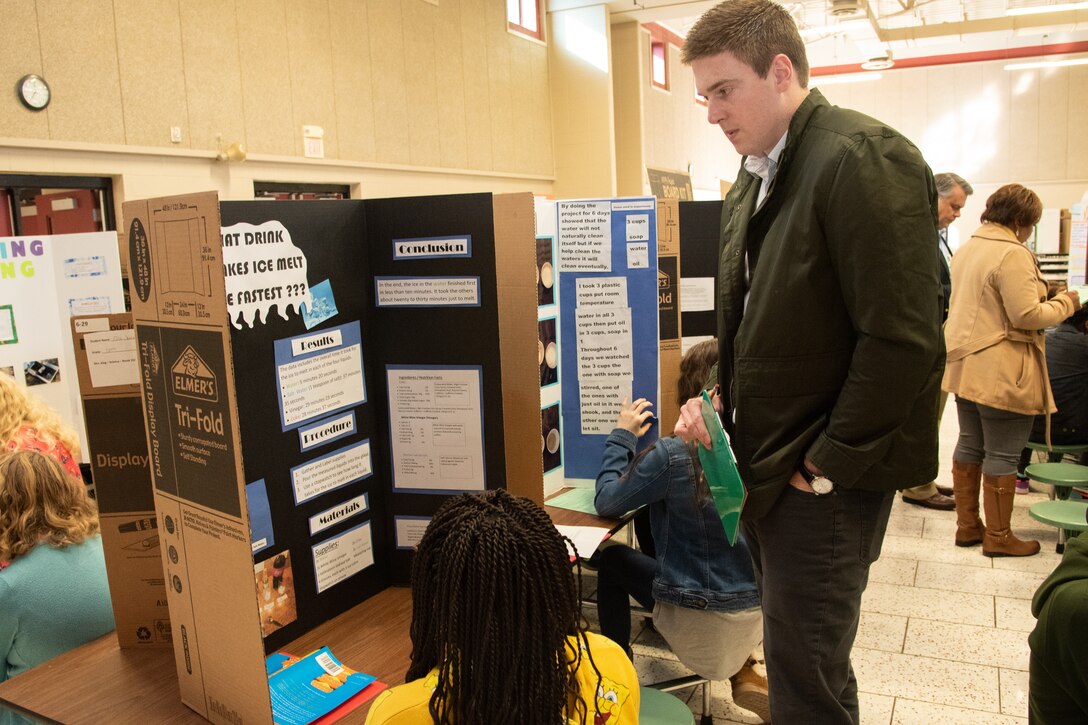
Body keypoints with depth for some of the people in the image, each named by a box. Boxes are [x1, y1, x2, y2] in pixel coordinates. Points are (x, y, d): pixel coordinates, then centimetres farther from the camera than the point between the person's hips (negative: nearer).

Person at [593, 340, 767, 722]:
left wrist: (623, 435, 1)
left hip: (705, 621, -5)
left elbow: (606, 501, -9)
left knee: (611, 559, 16)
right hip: (759, 609, 5)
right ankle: (742, 673, 29)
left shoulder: (673, 456, -22)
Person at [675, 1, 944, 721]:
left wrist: (825, 466, -16)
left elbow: (903, 340, -21)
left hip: (825, 481, -8)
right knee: (794, 661, 20)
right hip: (765, 470, 8)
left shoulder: (865, 158, -16)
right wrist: (715, 399, 5)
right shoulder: (753, 181, 12)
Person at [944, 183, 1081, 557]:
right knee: (1002, 455, 2)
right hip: (1001, 372, -9)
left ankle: (967, 525, 24)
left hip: (966, 366, 9)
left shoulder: (967, 248, 11)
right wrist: (1066, 302, -4)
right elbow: (1027, 316, -21)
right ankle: (998, 536, 13)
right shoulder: (1013, 254, -17)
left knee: (969, 445, 14)